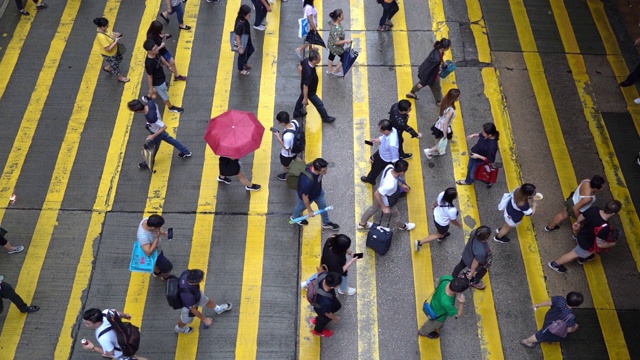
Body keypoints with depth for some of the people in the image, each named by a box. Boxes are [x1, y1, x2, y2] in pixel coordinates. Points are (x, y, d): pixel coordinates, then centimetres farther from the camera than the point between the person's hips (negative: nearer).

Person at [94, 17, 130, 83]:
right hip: (108, 54, -9)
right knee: (115, 65, 16)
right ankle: (120, 78, 45)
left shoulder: (105, 29, -16)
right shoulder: (101, 37, -41)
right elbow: (108, 49, -35)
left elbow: (110, 33, 8)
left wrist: (115, 34, -13)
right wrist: (116, 41, -31)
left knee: (119, 58, 33)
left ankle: (107, 68, 55)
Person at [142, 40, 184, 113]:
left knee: (158, 90, 36)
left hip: (161, 78, 8)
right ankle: (171, 107, 47)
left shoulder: (155, 54, -18)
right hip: (158, 82, -8)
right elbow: (149, 76, -26)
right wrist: (151, 88, -13)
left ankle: (147, 97, 60)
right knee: (165, 96, 20)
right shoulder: (149, 63, -41)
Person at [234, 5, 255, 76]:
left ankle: (245, 63, 59)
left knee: (251, 50, 32)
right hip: (242, 43, -8)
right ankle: (241, 69, 49)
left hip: (247, 40, 8)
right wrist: (240, 47, -21)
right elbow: (237, 37, -30)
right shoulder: (240, 25, -41)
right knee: (242, 56, 19)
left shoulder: (244, 19, -15)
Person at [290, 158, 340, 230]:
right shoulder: (308, 181, -50)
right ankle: (295, 217, 63)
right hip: (308, 196, -5)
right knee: (302, 207, 28)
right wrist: (309, 210, -18)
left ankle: (326, 223, 55)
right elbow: (304, 196, -32)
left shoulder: (316, 166, -31)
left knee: (323, 205, 26)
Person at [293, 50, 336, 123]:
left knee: (301, 98, 32)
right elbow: (305, 87, -34)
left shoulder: (306, 60, -22)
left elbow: (300, 65, 1)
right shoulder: (309, 73, -45)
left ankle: (297, 112, 57)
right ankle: (325, 117, 40)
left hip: (303, 86, 8)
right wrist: (305, 98, -21)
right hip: (309, 91, -8)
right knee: (319, 104, 15)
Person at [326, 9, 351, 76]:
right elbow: (337, 42, -37)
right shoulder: (336, 30, -46)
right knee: (344, 58, 20)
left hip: (331, 44, 8)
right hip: (336, 47, -8)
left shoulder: (333, 21, -20)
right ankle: (335, 71, 41)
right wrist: (346, 41, -28)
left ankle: (329, 69, 59)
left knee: (331, 55, 33)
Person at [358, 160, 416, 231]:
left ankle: (362, 224, 58)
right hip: (386, 201, -6)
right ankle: (402, 226, 59)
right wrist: (384, 207, -22)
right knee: (394, 214, 26)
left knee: (373, 208, 33)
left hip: (381, 193, 7)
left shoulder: (390, 167, -28)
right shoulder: (390, 185, -47)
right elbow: (376, 194, -35)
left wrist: (401, 185, 6)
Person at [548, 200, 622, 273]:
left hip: (582, 235, 6)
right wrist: (612, 244, -8)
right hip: (586, 244, -6)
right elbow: (600, 244, -27)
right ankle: (555, 264, 42)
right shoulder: (604, 227, -42)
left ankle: (583, 258, 67)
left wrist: (578, 222, 19)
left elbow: (581, 217, -4)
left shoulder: (594, 209, -25)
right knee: (574, 254, 21)